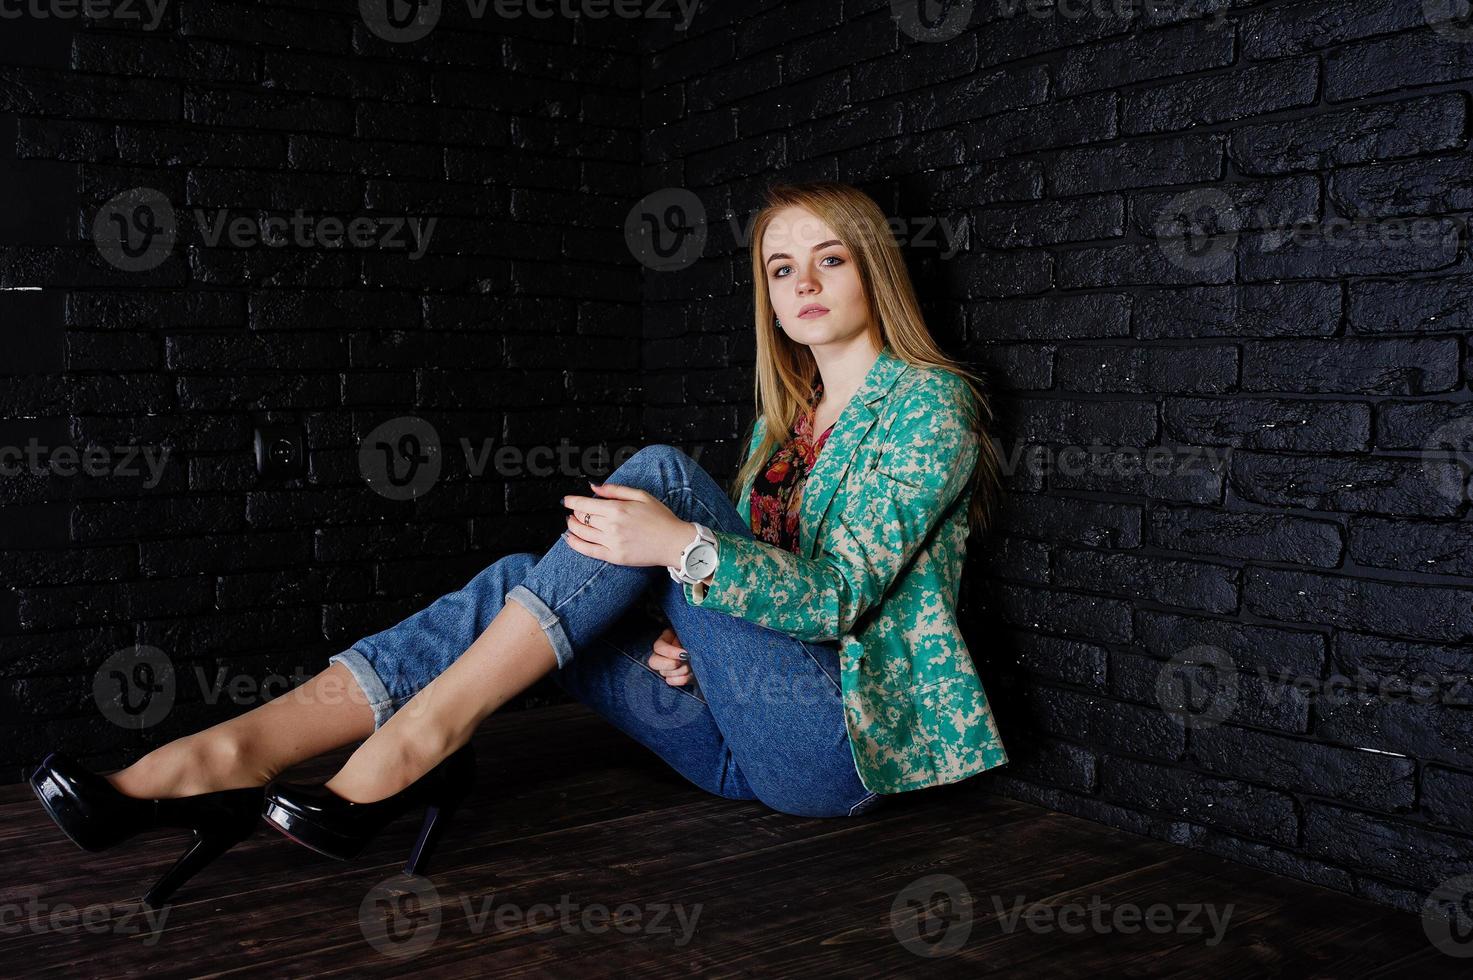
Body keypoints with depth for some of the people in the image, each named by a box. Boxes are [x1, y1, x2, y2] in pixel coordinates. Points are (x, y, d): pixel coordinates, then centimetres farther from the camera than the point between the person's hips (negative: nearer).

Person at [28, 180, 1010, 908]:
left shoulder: (930, 402, -4)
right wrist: (675, 635, -5)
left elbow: (836, 598, -16)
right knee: (520, 584, -13)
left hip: (847, 741, -6)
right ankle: (221, 759, -24)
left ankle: (418, 738, -26)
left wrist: (680, 544, -29)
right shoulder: (786, 416, 19)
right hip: (752, 746, 7)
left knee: (663, 473, -23)